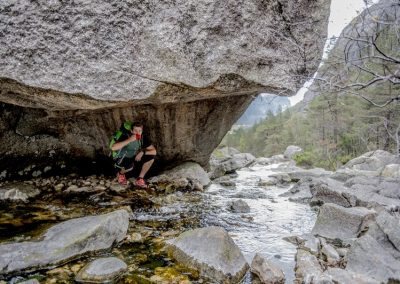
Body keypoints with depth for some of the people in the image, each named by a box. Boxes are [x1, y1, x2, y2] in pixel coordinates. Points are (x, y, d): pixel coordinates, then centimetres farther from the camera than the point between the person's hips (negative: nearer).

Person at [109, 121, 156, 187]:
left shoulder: (143, 138, -12)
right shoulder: (125, 136, -25)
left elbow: (154, 151, -11)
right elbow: (113, 147, -42)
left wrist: (142, 152, -28)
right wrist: (129, 140, -43)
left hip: (134, 158, 5)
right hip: (121, 160, -5)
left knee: (151, 157, -17)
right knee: (130, 165, -38)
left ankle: (140, 179, -2)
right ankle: (121, 174, 0)